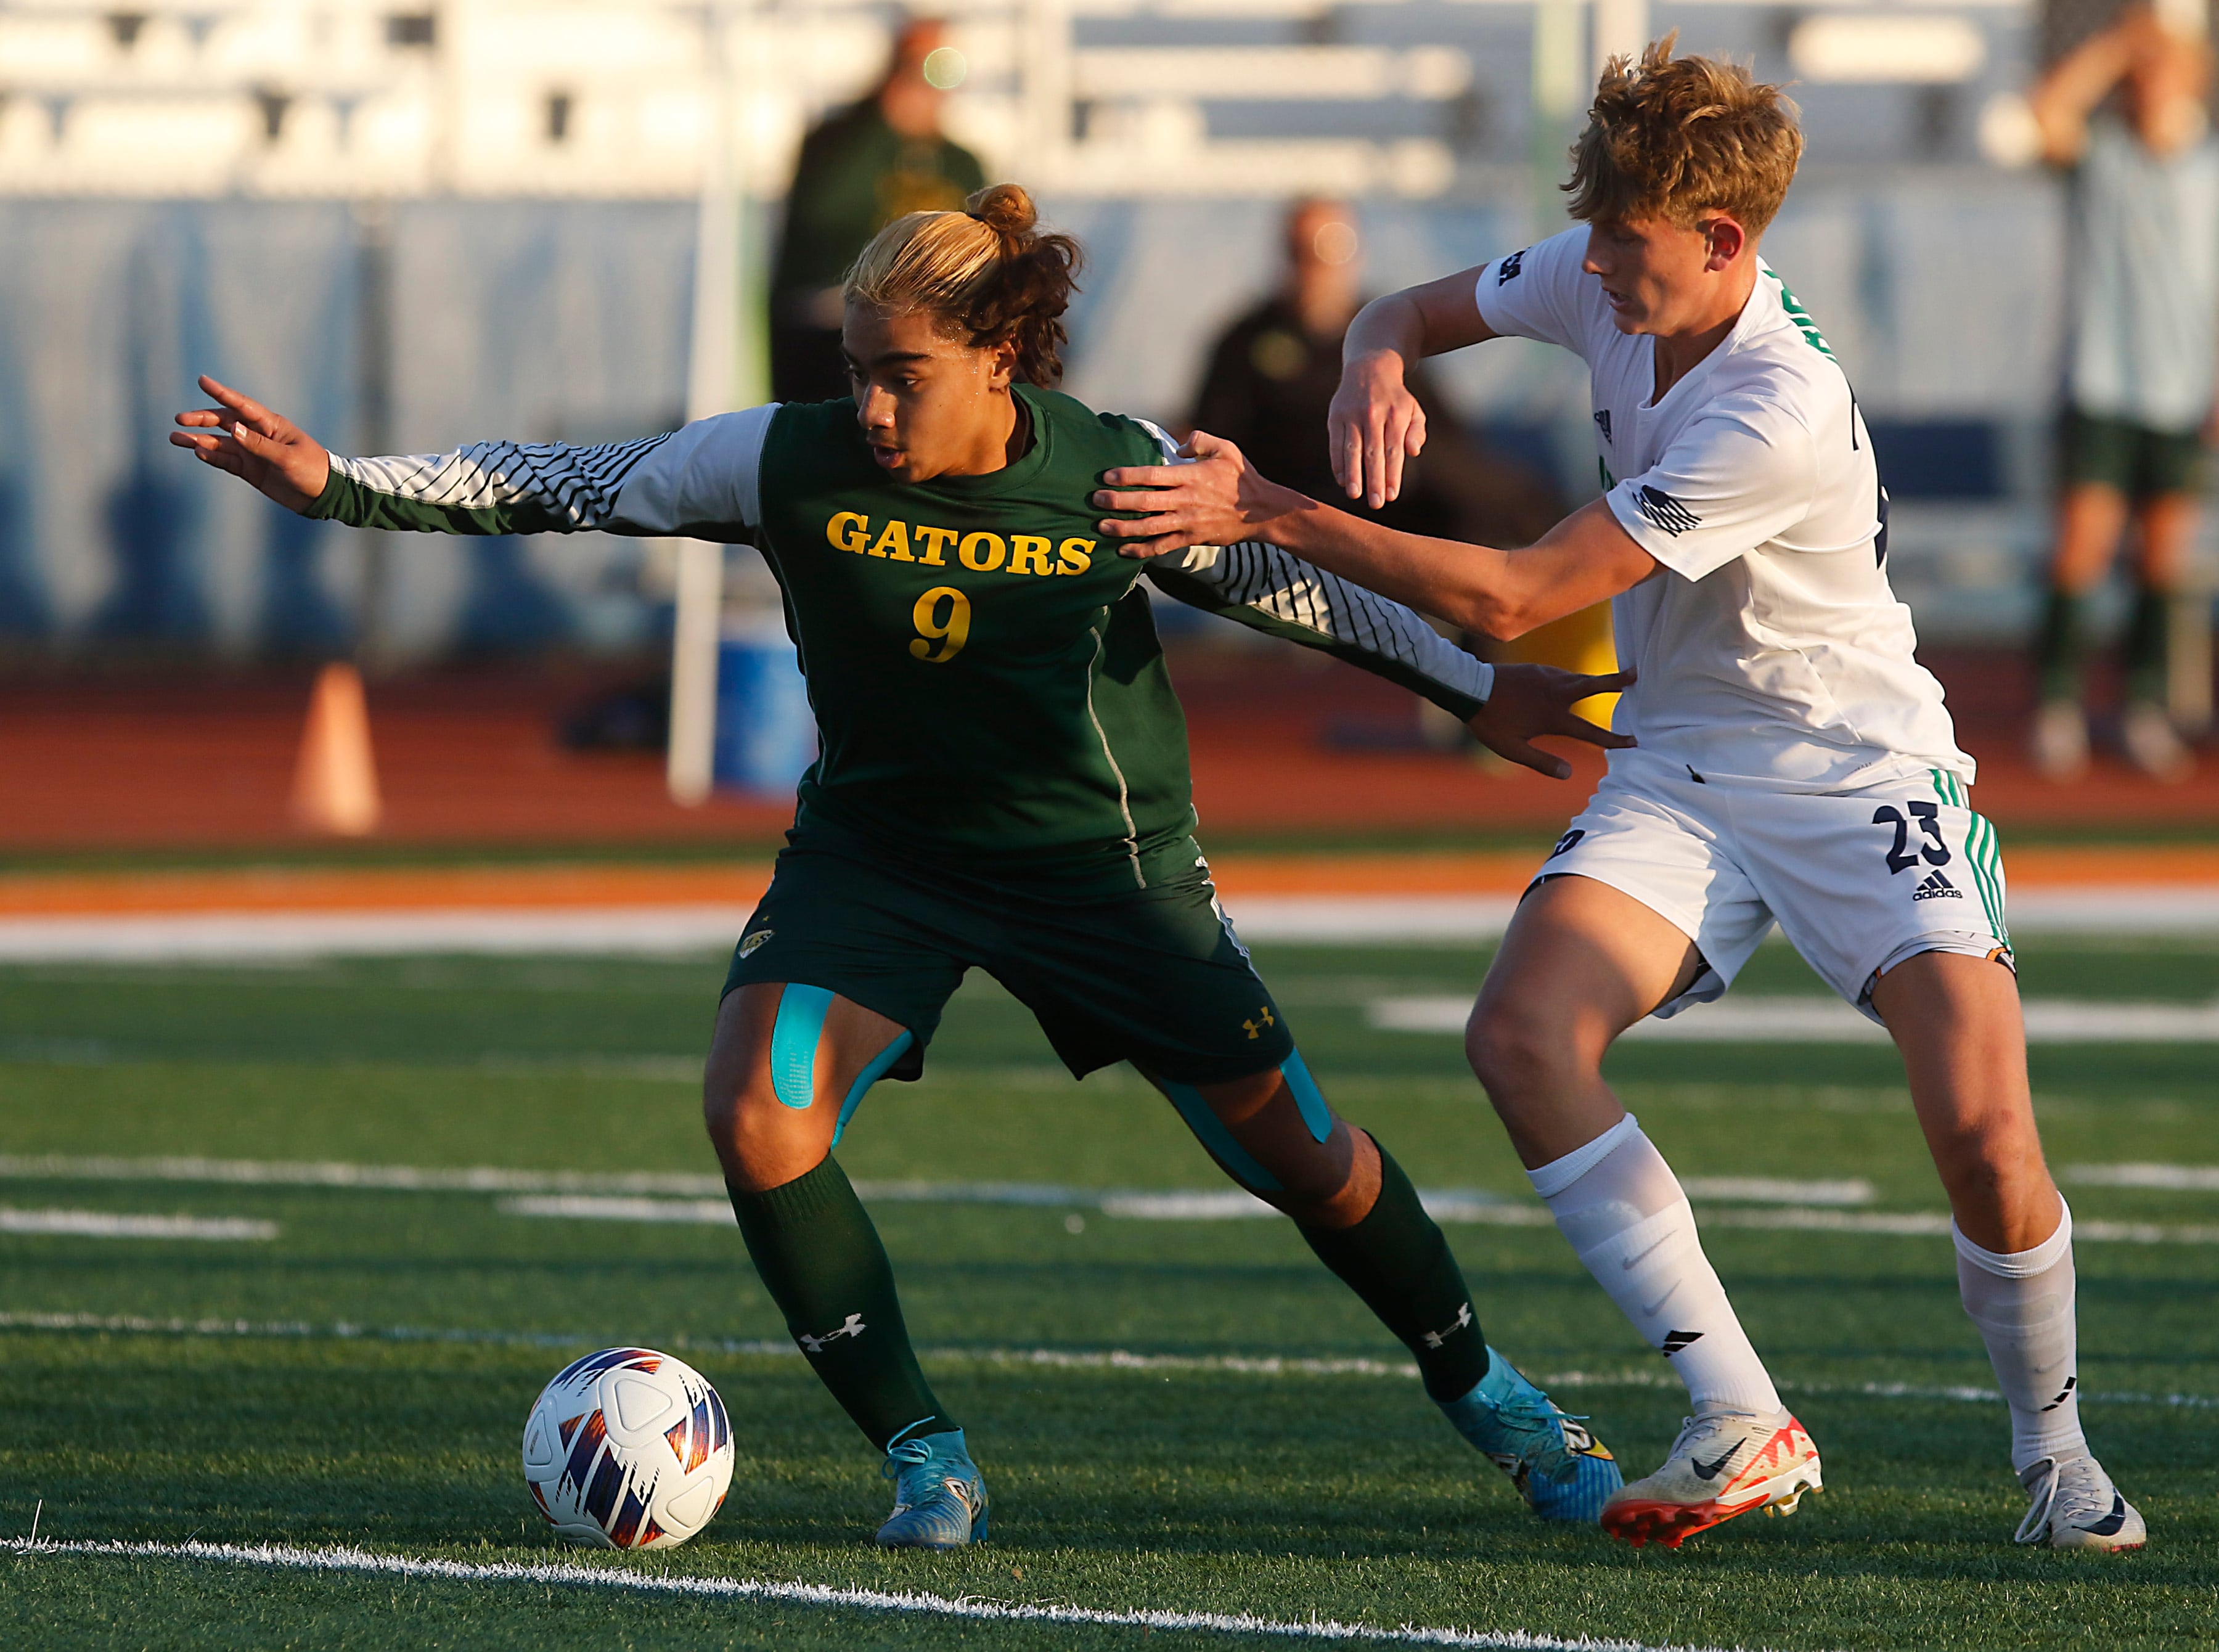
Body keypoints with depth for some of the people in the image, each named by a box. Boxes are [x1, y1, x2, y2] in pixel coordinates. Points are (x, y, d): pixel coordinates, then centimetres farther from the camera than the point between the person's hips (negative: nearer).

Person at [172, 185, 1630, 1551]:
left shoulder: (1122, 476, -19)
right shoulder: (791, 463, -18)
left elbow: (1290, 588, -2)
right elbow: (551, 489, -12)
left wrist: (1481, 691, 3)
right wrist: (335, 485, -21)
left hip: (1106, 861, -1)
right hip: (877, 852, 1)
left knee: (1303, 1158, 3)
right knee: (758, 1118, -24)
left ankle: (1485, 1393, 33)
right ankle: (926, 1461, -9)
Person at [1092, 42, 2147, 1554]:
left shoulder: (1783, 415, -29)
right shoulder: (1605, 285, -7)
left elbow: (1513, 597, -28)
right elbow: (1416, 312, 13)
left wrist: (1273, 515, -27)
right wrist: (1377, 368, -13)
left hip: (1857, 772, -6)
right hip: (1679, 771, 6)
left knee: (1985, 1131, -22)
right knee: (1522, 1035, -21)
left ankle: (2054, 1446, 7)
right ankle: (1743, 1429, -16)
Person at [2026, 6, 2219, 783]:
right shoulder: (2098, 156, 0)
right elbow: (2048, 110, -21)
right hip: (2101, 389, -2)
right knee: (2084, 541, -9)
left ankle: (2146, 710, 18)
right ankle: (2058, 701, 4)